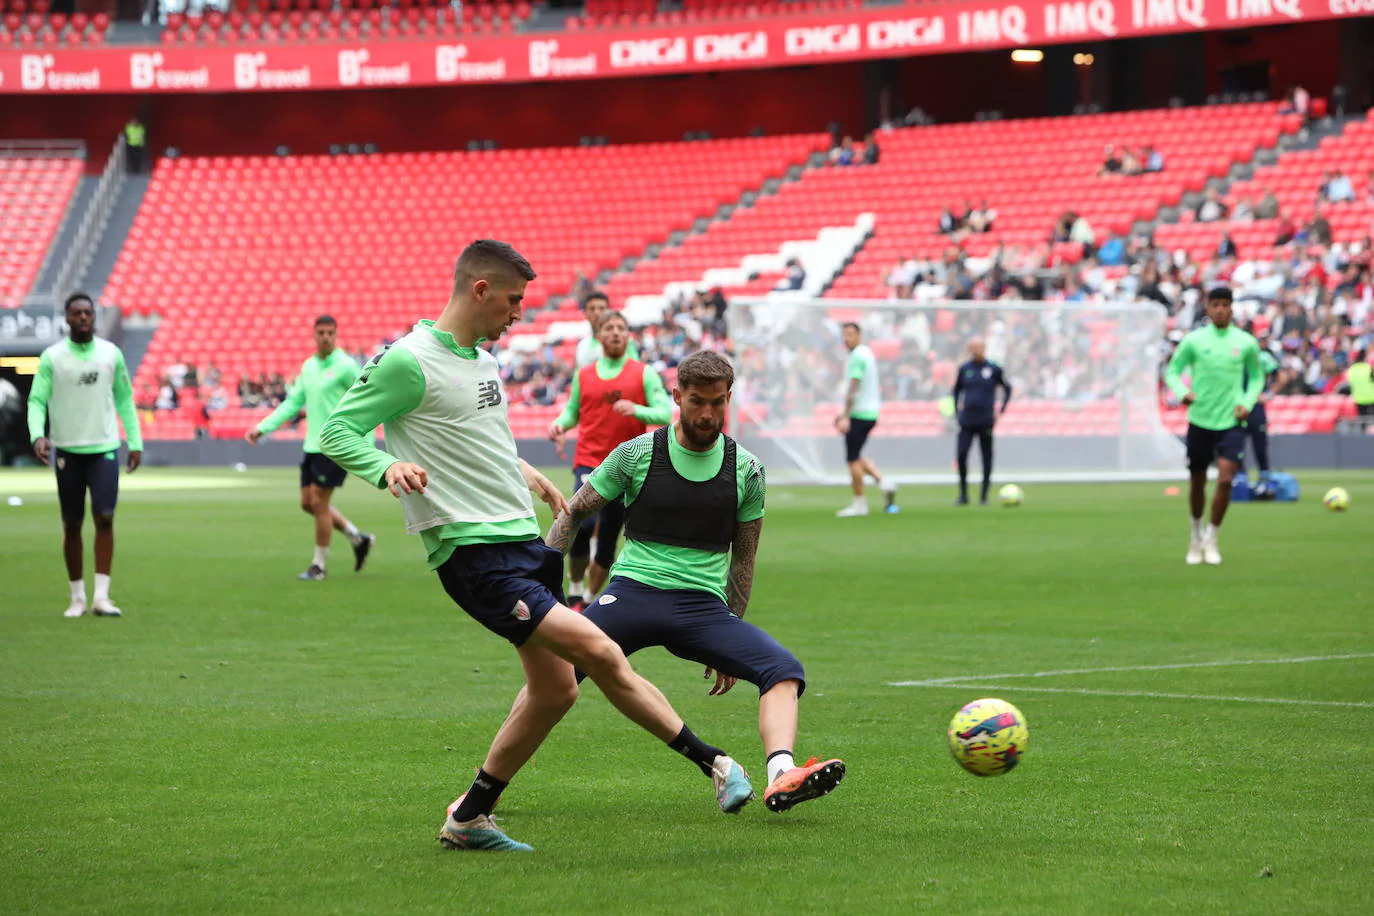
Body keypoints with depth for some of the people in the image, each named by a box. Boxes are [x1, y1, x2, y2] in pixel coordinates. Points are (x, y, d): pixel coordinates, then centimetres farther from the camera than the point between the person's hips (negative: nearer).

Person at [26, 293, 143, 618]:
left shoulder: (111, 354, 3)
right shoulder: (52, 357, -3)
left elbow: (124, 399, 11)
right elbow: (36, 400, -5)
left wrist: (135, 442, 7)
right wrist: (37, 435, -22)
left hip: (104, 448, 1)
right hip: (67, 450, -1)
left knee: (104, 518, -10)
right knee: (72, 524, 5)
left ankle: (101, 596, -9)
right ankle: (77, 597, 15)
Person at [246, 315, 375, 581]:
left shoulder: (345, 366, -10)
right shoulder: (308, 366, 12)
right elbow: (292, 403, 15)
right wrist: (262, 427, 7)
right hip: (312, 446, 8)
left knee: (319, 502, -6)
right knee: (308, 503, 9)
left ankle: (320, 565, 7)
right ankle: (358, 538, 24)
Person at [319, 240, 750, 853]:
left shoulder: (483, 357, 16)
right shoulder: (409, 360, -11)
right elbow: (337, 429, -11)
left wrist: (533, 480, 33)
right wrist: (386, 467, -29)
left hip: (524, 540, 10)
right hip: (474, 554, -10)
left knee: (555, 688, 8)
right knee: (597, 652, -18)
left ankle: (468, 818, 21)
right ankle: (713, 762, -10)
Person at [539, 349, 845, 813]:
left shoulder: (746, 470, 7)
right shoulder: (636, 454, 2)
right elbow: (573, 513, 12)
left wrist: (729, 644, 16)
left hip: (704, 605, 2)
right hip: (634, 591, -2)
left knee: (784, 670, -23)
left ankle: (781, 777, -41)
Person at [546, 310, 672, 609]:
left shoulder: (644, 374, 4)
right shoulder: (583, 375, 9)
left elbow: (665, 413, -3)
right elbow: (572, 411, 21)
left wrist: (636, 410, -22)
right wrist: (559, 425, -1)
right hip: (589, 463, 0)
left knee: (607, 541, 4)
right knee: (584, 523, -24)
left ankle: (589, 600, 22)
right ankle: (575, 592, -7)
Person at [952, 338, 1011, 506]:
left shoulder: (993, 369, 0)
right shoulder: (964, 369, 6)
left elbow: (1007, 388, 10)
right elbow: (957, 390, 20)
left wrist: (1001, 410, 2)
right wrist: (957, 409, 10)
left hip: (986, 422, -1)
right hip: (967, 421, 1)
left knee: (987, 458, 3)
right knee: (962, 455, -10)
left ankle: (984, 496, 11)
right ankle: (963, 495, 1)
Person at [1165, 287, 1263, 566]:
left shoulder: (1246, 343, 0)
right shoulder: (1193, 341, -2)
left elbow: (1257, 376, 14)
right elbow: (1173, 371, 5)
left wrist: (1247, 403, -3)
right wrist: (1183, 392, -15)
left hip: (1231, 422, -1)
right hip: (1200, 420, 1)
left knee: (1225, 480, -16)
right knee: (1198, 481, 10)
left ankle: (1211, 538, -1)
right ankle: (1196, 533, 34)